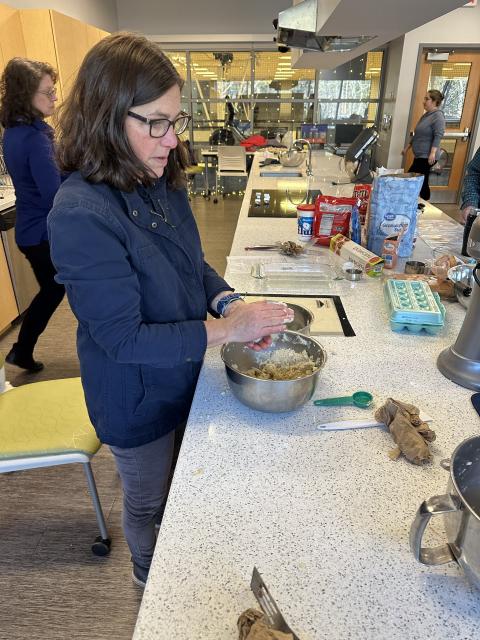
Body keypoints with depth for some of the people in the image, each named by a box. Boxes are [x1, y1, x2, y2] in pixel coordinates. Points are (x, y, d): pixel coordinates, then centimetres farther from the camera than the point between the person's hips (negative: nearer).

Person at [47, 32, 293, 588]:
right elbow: (124, 337, -28)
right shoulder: (81, 214, -30)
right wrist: (224, 330, -28)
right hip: (138, 397, -7)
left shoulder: (160, 181, -6)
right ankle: (151, 581, 56)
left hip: (183, 372, 7)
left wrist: (229, 301, -14)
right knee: (148, 503, 22)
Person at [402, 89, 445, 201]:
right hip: (420, 155, 9)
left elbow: (438, 136, -20)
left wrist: (433, 153, -30)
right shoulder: (426, 115, 18)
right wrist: (407, 148, 28)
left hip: (426, 156, -9)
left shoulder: (438, 115, -11)